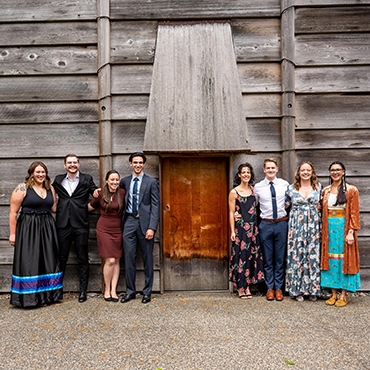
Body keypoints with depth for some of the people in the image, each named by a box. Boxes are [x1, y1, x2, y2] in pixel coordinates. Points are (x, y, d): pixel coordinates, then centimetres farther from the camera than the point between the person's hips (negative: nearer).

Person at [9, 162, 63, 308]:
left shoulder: (50, 189, 11)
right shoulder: (22, 188, -4)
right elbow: (13, 212, -6)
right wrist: (13, 234, -9)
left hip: (47, 229, 5)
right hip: (28, 229, -5)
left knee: (47, 261, 8)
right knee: (29, 262, -1)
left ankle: (44, 296, 20)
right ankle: (29, 297, 10)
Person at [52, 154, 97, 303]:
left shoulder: (87, 179, 5)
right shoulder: (58, 180, 12)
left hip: (80, 224, -2)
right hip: (63, 224, 2)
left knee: (83, 259, 4)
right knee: (61, 258, 9)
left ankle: (83, 291, 14)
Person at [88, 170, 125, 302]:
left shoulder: (123, 193, -1)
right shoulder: (100, 194, -3)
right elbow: (90, 207, 14)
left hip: (117, 230, 2)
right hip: (104, 230, -2)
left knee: (116, 261, 4)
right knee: (110, 261, -8)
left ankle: (113, 290, 13)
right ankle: (107, 289, 11)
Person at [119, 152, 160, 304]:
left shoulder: (151, 182, 0)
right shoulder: (124, 181, 10)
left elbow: (155, 206, -5)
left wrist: (152, 227, -13)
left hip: (145, 223, -3)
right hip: (129, 222, 3)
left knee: (147, 259, 6)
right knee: (129, 258, 5)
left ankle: (147, 292, 20)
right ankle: (130, 291, 19)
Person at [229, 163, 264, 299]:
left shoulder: (253, 190, 9)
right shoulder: (234, 192, -4)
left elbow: (256, 208, 14)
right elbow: (231, 213, -5)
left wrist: (256, 226, 6)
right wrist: (232, 231, -9)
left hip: (252, 227, 5)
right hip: (240, 227, -5)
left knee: (252, 255, 6)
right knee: (241, 255, -1)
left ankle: (247, 285, 18)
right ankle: (240, 287, 11)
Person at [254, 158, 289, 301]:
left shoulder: (285, 184, 3)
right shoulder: (258, 187, 3)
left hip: (281, 224, 0)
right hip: (265, 225, 0)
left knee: (280, 258, 7)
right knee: (268, 259, 6)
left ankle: (279, 288, 18)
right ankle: (270, 288, 17)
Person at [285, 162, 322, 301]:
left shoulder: (318, 187, 8)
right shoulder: (291, 188, 5)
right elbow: (285, 205, 11)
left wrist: (317, 207, 3)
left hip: (313, 225, 1)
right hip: (296, 225, -1)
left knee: (313, 255, 1)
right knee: (297, 255, 0)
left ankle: (313, 290, 13)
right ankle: (298, 290, 10)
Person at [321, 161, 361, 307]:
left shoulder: (351, 190, -2)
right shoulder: (326, 191, 10)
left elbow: (354, 213, -5)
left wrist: (351, 232, -13)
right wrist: (324, 229, 5)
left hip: (344, 228, -4)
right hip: (329, 228, 4)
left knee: (344, 259, 0)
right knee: (330, 259, 6)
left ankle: (343, 295, 11)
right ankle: (334, 293, 15)